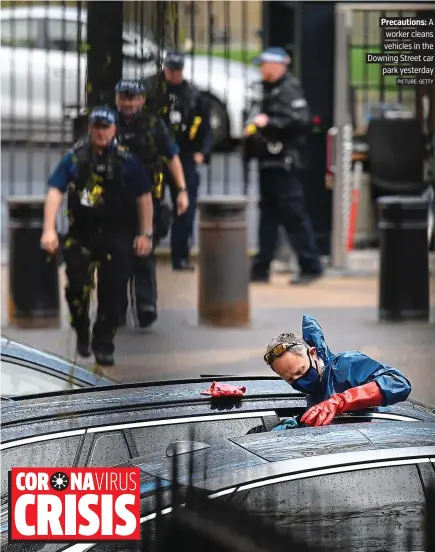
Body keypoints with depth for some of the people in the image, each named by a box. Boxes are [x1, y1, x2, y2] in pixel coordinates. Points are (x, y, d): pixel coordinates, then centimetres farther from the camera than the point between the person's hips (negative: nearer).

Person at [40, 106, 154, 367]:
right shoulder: (74, 158, -1)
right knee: (77, 287, -8)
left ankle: (103, 345, 12)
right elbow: (55, 192, -5)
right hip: (81, 233, 0)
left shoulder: (127, 160, -2)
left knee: (112, 291, -1)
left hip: (116, 235, 0)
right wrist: (49, 229, -15)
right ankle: (82, 333, 19)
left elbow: (144, 197, 3)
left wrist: (146, 233, -2)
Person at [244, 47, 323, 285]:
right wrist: (254, 130, 12)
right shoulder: (271, 89, 19)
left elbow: (300, 120, -24)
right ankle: (261, 268, 13)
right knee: (268, 214, 10)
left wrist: (268, 122, -23)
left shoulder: (289, 89, -11)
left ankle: (311, 266, -5)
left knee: (293, 215, -9)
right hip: (269, 162, 10)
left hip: (284, 162, -10)